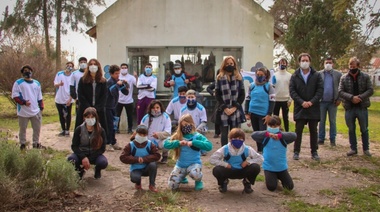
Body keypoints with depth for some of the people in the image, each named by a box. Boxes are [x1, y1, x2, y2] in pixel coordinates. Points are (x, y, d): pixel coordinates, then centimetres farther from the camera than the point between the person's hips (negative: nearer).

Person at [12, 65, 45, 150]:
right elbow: (15, 96, -9)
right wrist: (23, 102, -21)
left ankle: (36, 143, 25)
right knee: (22, 129, 8)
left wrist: (41, 107, 11)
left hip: (35, 111, 4)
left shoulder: (37, 83, 11)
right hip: (23, 112, -4)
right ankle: (23, 144, 22)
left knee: (37, 128, 10)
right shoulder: (18, 83, -4)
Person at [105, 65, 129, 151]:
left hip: (112, 106, 8)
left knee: (112, 125, 12)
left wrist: (125, 85, -12)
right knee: (109, 125, -6)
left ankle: (113, 143, 19)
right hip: (107, 107, -8)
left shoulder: (118, 81, 6)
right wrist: (117, 84, -34)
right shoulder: (110, 81, -17)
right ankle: (108, 144, 0)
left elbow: (125, 92, 3)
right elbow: (113, 93, -30)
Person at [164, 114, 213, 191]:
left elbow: (209, 146, -22)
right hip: (180, 165, 4)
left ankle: (199, 182, 2)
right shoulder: (177, 136, 1)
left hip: (194, 163, -4)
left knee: (194, 174, -38)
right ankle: (182, 177, 28)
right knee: (172, 186, -8)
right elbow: (166, 144, -10)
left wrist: (193, 142, -27)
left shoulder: (197, 136, -8)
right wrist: (178, 143, -24)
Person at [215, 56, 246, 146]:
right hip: (223, 111, -1)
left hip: (236, 111, 1)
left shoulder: (238, 78, 7)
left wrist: (235, 107, -8)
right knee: (224, 134, 1)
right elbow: (217, 95, 0)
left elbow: (242, 94, 4)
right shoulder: (220, 78, 5)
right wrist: (224, 108, -10)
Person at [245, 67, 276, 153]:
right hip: (253, 113, 4)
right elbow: (247, 99, 11)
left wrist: (269, 114, -12)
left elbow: (272, 100, -6)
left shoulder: (269, 85, -4)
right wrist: (247, 113, 6)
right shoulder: (252, 85, 7)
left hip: (263, 114, -4)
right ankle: (259, 150, 26)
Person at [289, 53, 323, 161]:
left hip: (313, 108, 0)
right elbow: (292, 91, -3)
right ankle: (296, 152, 13)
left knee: (313, 131, 8)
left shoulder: (316, 75, 2)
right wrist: (302, 102, -14)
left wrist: (312, 102, -14)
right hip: (299, 108, 0)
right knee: (298, 131, 4)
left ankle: (314, 152, 17)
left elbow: (320, 90, -3)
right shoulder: (295, 76, 3)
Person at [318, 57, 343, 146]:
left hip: (333, 102, 0)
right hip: (322, 102, 0)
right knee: (321, 121, 7)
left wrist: (339, 99, -6)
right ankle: (321, 138, 14)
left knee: (332, 121, 7)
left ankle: (332, 139, 14)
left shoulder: (338, 74, 2)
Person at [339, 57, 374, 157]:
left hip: (362, 107, -1)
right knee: (351, 129, 9)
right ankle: (353, 148, 20)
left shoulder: (365, 77, 0)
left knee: (364, 129, 8)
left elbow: (370, 90, -4)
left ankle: (366, 149, 21)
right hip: (349, 108, 1)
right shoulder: (344, 78, 1)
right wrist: (351, 97, -20)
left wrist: (360, 97, -19)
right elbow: (340, 92, -6)